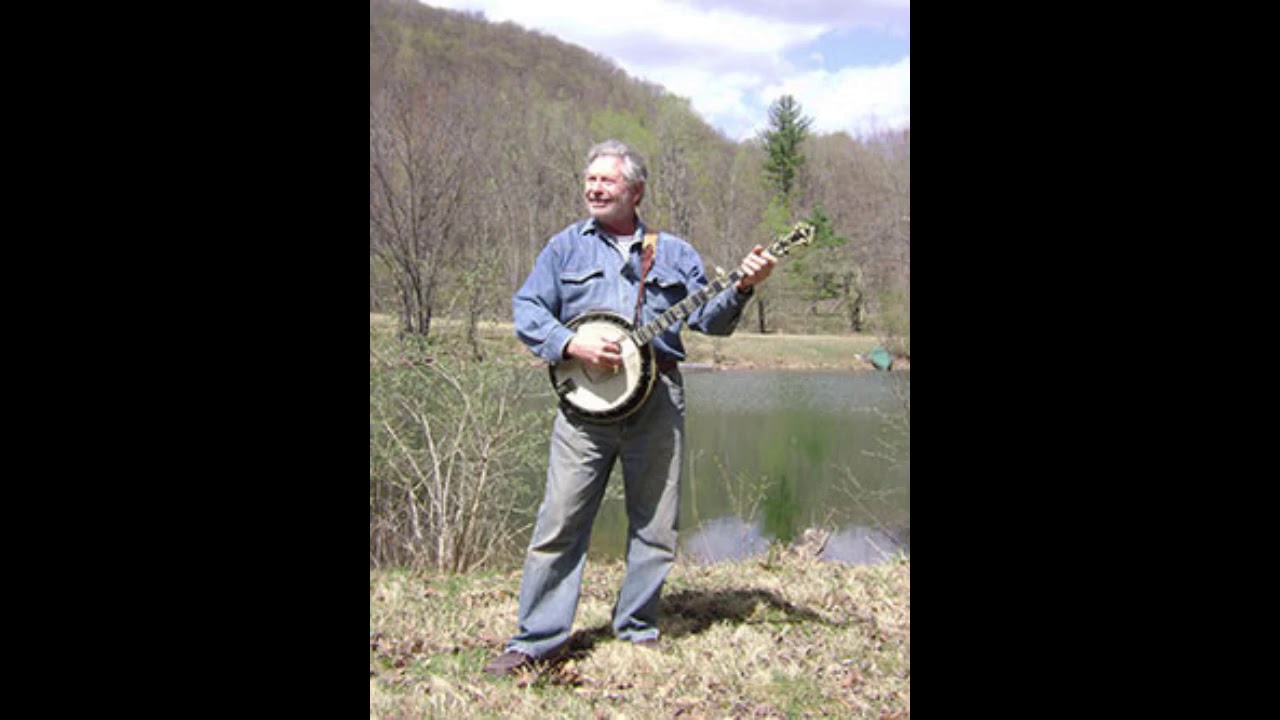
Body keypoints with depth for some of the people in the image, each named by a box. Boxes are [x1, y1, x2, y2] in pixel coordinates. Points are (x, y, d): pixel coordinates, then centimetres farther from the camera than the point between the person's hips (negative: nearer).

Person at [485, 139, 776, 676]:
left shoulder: (674, 252, 15)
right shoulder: (566, 247, 12)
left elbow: (708, 318, 11)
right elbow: (526, 311, 5)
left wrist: (740, 289, -8)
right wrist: (572, 345, -11)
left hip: (658, 397, 2)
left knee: (655, 526, 6)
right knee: (561, 520, -4)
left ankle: (638, 631, 20)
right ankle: (538, 638, 4)